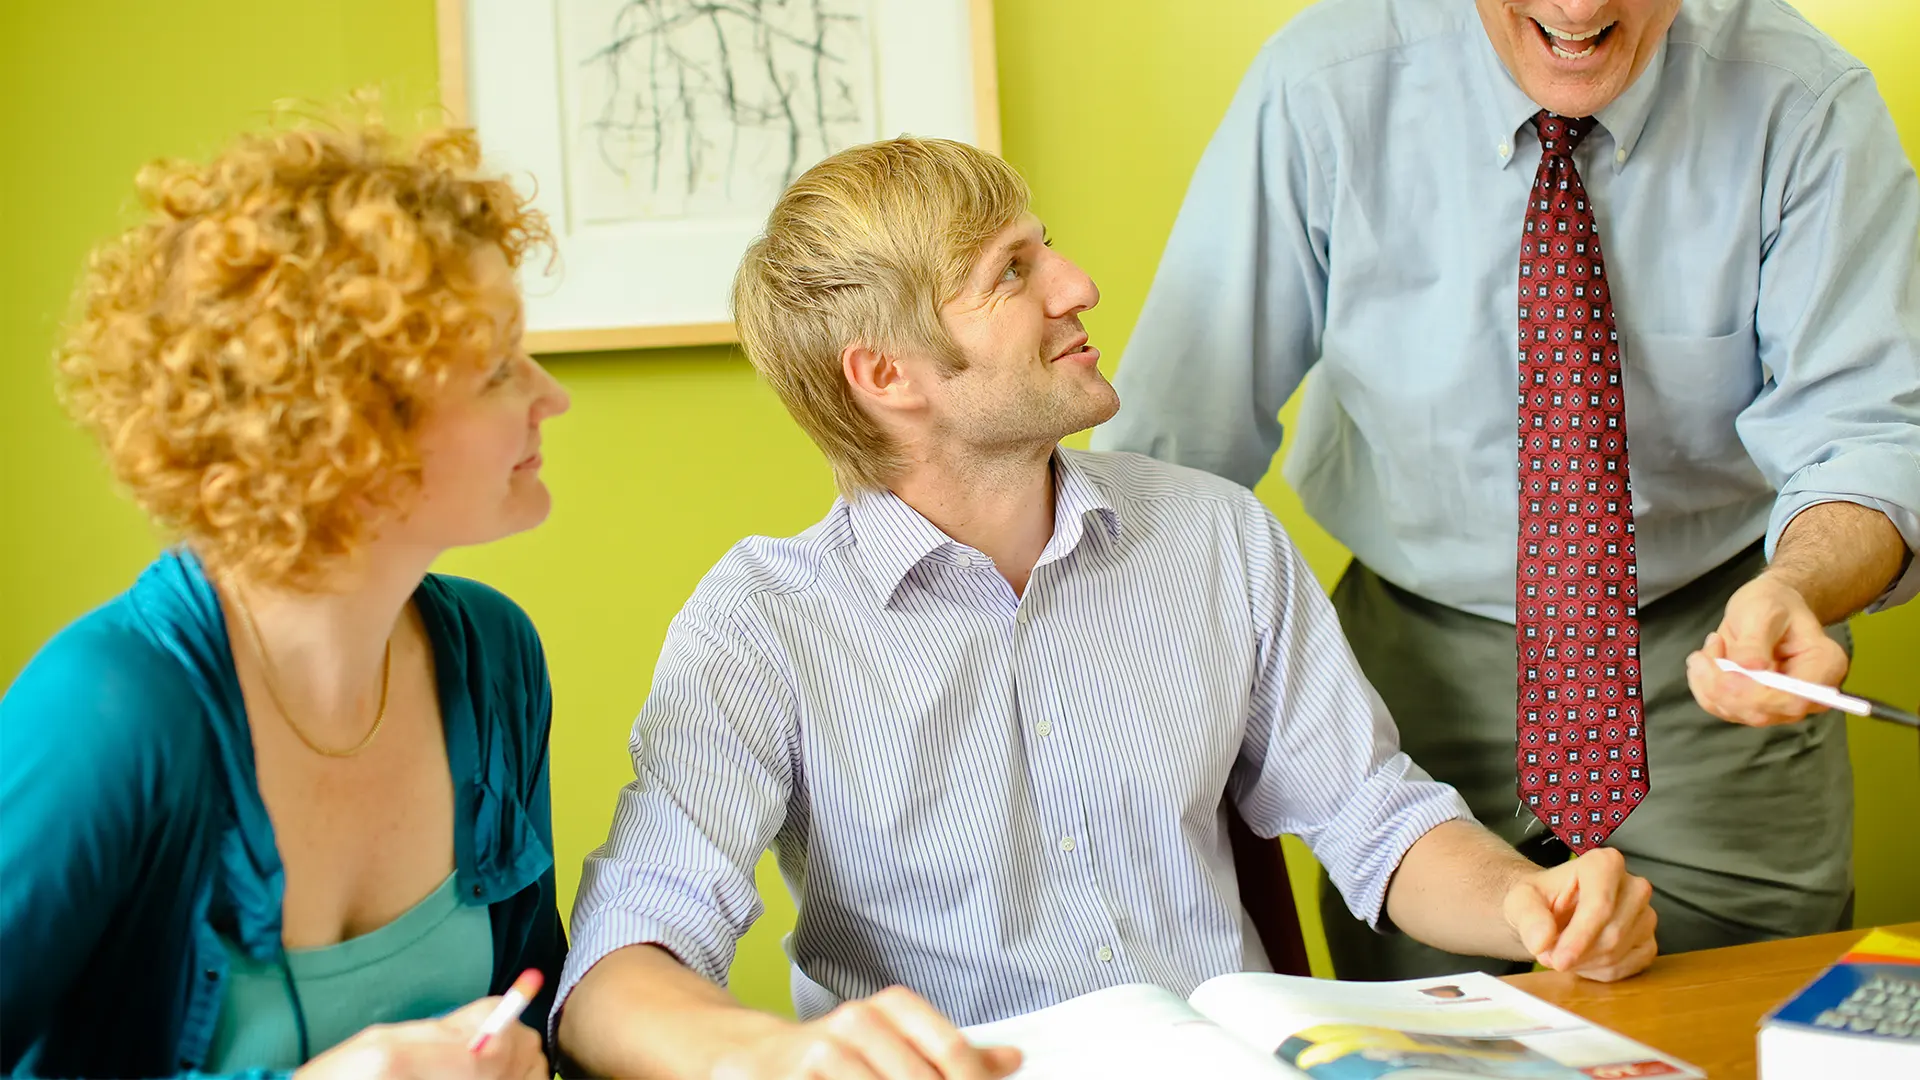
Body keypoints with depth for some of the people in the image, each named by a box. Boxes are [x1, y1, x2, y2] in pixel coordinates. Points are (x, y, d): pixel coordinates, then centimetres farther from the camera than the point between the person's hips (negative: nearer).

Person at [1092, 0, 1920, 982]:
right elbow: (1174, 433, -12)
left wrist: (1796, 590, -39)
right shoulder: (1320, 90, -15)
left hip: (1714, 659, 1)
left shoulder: (1810, 109, -14)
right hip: (1420, 664, 0)